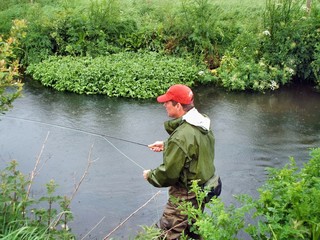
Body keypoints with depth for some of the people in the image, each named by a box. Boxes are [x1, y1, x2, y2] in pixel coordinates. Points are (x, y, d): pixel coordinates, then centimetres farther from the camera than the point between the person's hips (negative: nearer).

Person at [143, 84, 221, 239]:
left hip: (185, 196, -9)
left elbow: (169, 174, -24)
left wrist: (150, 175, -5)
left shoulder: (181, 136, -30)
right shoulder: (203, 124, -2)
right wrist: (166, 145, 12)